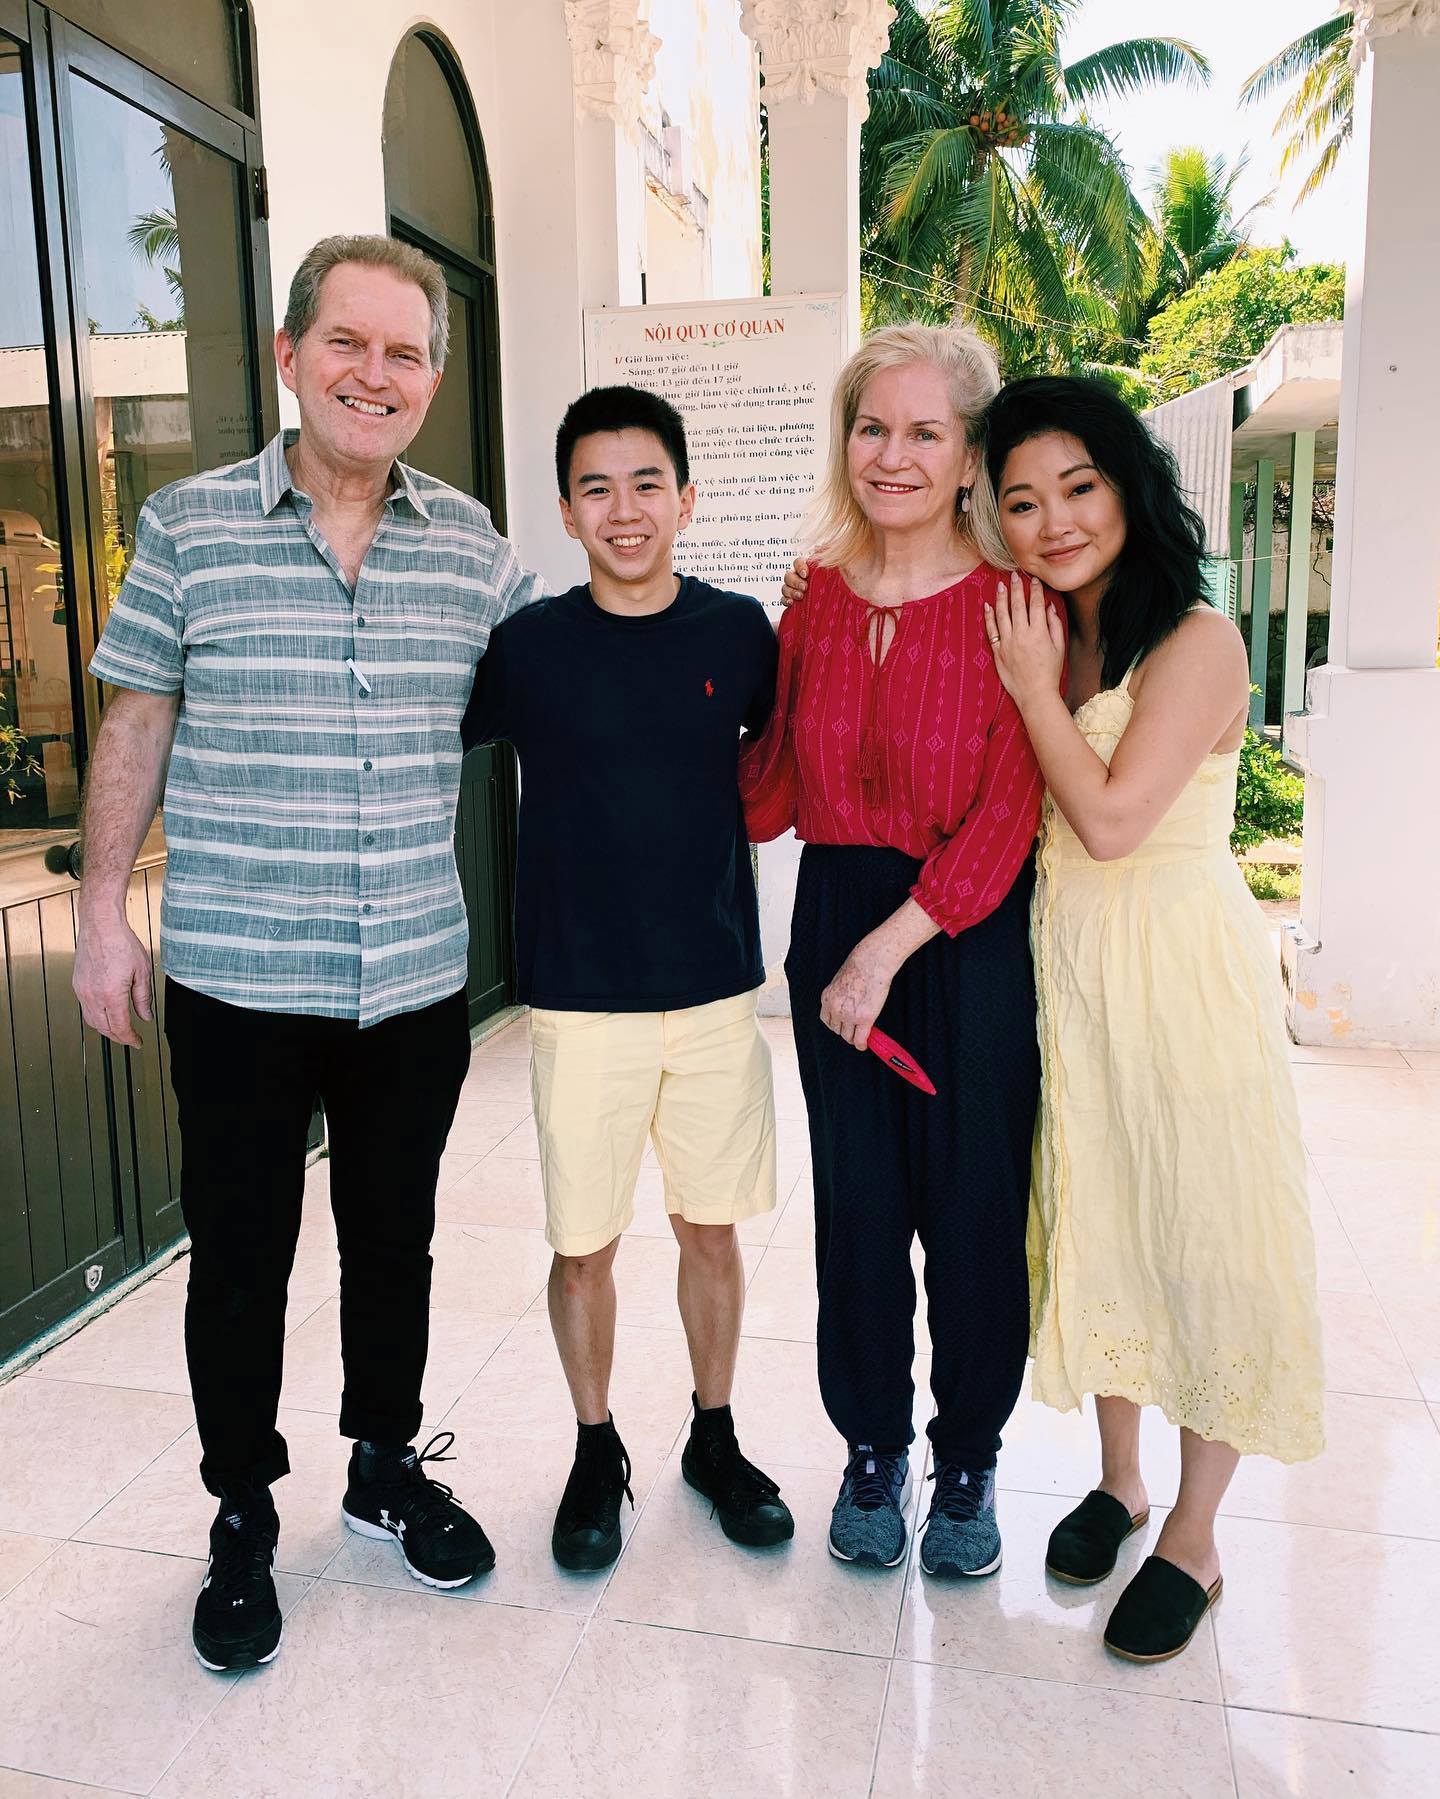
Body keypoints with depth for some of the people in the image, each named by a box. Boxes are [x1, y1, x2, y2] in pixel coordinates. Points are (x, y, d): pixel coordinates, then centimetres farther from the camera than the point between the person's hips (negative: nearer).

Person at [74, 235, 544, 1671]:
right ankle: (241, 1517, 33)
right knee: (239, 1257, 11)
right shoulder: (187, 527, -2)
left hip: (416, 978, 2)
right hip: (234, 977, -2)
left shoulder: (471, 545, 3)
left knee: (394, 1236, 17)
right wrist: (102, 914, 0)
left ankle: (387, 1464, 40)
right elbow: (135, 729, 2)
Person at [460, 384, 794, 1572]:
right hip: (582, 996, -1)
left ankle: (715, 1437, 35)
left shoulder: (740, 632, 1)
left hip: (719, 989, 2)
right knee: (585, 1242, 8)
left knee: (713, 1226, 13)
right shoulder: (528, 646, -5)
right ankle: (597, 1451, 32)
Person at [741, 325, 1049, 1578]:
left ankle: (970, 1462, 31)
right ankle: (874, 1448, 33)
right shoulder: (816, 602, 6)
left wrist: (889, 948, -15)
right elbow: (777, 785, 10)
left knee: (974, 1209, 7)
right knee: (857, 1204, 11)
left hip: (973, 937, -3)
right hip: (835, 927, 4)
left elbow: (1006, 817, -13)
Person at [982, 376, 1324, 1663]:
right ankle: (1117, 1478, 35)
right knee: (1091, 1215, 14)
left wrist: (1035, 689, -10)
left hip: (1181, 969, -6)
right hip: (1066, 964, 7)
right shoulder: (1040, 643, 9)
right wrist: (1035, 681, -2)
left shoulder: (1196, 641, -11)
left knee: (1202, 1232, 3)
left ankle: (1193, 1541, 21)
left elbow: (1112, 818, -19)